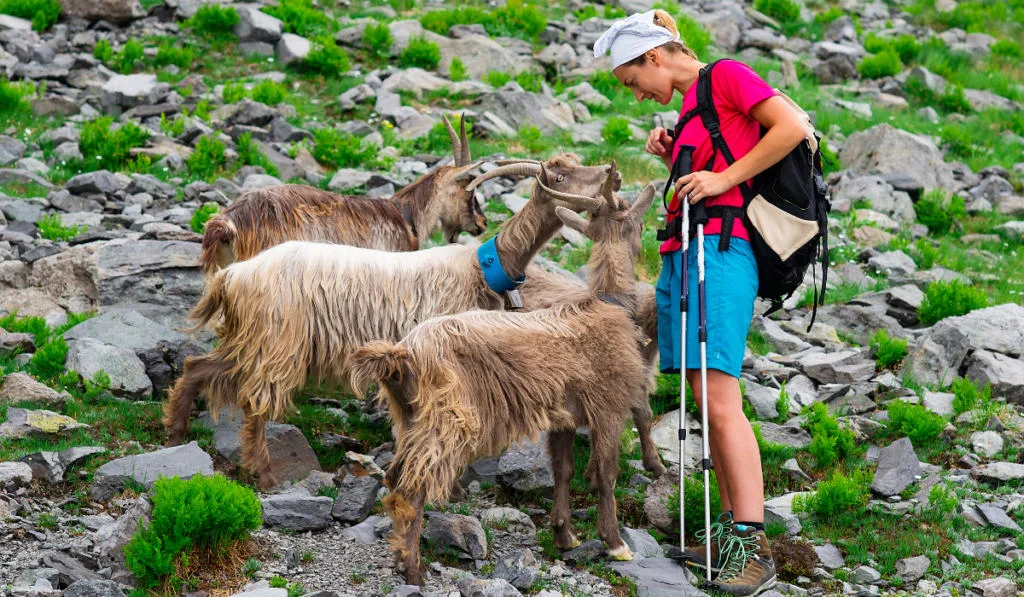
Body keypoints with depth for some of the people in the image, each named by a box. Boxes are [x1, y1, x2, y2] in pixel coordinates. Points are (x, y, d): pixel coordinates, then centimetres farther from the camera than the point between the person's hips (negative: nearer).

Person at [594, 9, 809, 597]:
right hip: (682, 254, 10)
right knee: (708, 403, 6)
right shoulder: (691, 106, 23)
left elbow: (793, 128, -12)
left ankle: (753, 546, -18)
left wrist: (722, 178, -11)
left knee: (720, 402, -16)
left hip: (719, 248, -9)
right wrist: (671, 159, 13)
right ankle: (734, 528, 9)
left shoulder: (727, 75, -1)